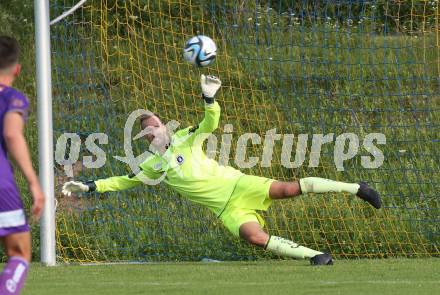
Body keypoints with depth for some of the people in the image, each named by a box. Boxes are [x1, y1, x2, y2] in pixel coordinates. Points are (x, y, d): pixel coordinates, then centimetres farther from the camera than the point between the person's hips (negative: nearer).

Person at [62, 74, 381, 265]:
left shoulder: (184, 139, 6)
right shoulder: (153, 165, 12)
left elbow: (211, 123, -6)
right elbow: (124, 180, 16)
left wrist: (209, 99, -25)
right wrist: (89, 186, 10)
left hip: (238, 184, -1)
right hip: (226, 208, 1)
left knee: (289, 188, -19)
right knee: (254, 236, -25)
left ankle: (354, 188, -11)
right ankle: (316, 256, -25)